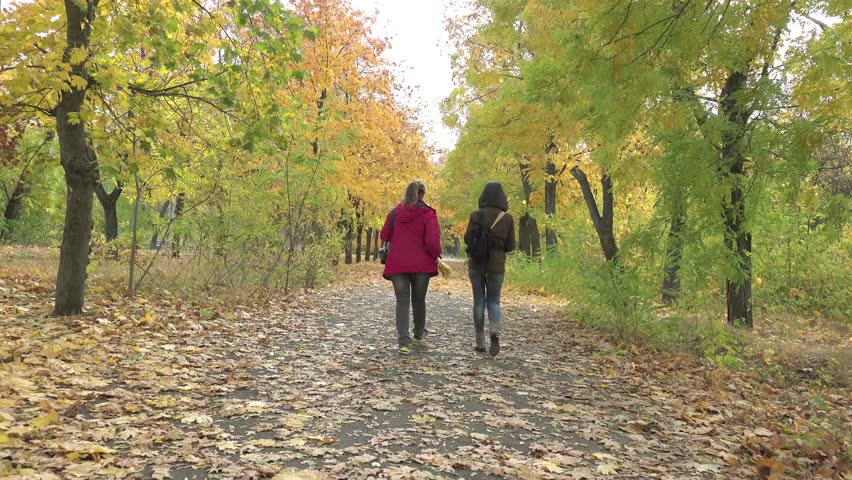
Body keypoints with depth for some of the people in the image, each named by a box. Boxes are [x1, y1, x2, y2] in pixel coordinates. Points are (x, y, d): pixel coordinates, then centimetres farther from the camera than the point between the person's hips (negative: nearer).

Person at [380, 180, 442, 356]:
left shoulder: (395, 213, 2)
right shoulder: (428, 215, -8)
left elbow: (384, 236, 6)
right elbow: (433, 242, -15)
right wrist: (436, 256, 3)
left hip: (397, 264, 1)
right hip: (421, 265, -1)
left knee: (402, 301, 3)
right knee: (419, 300, 17)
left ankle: (403, 341, -12)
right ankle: (419, 334, 36)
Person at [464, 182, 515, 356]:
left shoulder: (476, 215, -7)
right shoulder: (507, 218, -6)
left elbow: (467, 239, -3)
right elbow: (510, 246, -2)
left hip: (476, 264, 0)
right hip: (496, 266, 0)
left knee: (479, 301, 11)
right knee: (494, 301, 13)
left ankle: (480, 342, 14)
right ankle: (495, 330, -15)